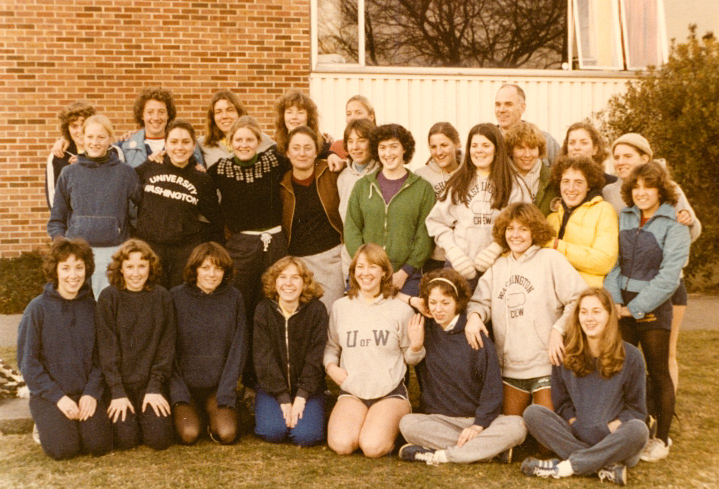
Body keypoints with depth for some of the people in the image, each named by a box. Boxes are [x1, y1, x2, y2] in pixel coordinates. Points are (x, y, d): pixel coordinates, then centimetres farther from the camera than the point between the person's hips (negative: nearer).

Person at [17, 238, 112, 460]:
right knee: (64, 448, -22)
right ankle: (45, 425, 10)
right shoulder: (37, 309, -6)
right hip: (48, 393, -2)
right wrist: (58, 396, -13)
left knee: (99, 444, -18)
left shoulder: (91, 307, 4)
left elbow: (99, 356, 7)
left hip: (86, 393, 2)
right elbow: (27, 362, -7)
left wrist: (92, 392, -9)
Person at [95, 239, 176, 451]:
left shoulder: (162, 297, 1)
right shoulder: (109, 298, -4)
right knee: (125, 439, -16)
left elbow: (166, 347, 1)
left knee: (159, 438, -14)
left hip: (151, 381, 1)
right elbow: (107, 348, -7)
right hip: (118, 381, -1)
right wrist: (118, 393, -13)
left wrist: (155, 387, -8)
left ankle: (147, 413, 18)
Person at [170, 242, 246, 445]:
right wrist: (178, 392, -11)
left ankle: (221, 412, 13)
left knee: (226, 433, -20)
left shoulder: (233, 298, 0)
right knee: (188, 433, -21)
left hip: (219, 385, 1)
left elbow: (239, 348, 1)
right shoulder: (176, 297, -4)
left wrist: (226, 394, -8)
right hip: (185, 384, -1)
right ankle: (192, 413, 12)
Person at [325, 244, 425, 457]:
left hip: (390, 392, -2)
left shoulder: (400, 309, 1)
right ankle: (355, 423, 10)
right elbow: (331, 346, 19)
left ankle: (394, 423, 9)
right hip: (351, 392, 2)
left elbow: (409, 358, 9)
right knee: (341, 444, -25)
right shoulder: (340, 307, 7)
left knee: (373, 446, -25)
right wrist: (331, 366, -2)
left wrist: (416, 346, -14)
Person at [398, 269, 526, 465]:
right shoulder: (423, 330, 6)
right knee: (407, 423, -30)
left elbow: (493, 389, -5)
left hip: (478, 418, -1)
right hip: (439, 420, 1)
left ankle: (440, 455, -26)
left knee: (516, 427, -29)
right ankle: (488, 448, -24)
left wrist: (478, 425, -15)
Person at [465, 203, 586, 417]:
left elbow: (580, 299, -6)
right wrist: (474, 315, -12)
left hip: (547, 362, -5)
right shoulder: (498, 267, 15)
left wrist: (558, 329, -15)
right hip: (511, 366, 5)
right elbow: (481, 301, 11)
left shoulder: (550, 259, -1)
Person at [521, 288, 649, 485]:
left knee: (638, 430, -35)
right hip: (576, 436, 2)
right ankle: (606, 467, -28)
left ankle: (566, 466, -25)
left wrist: (606, 429, -11)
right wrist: (576, 426, -7)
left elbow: (636, 409, 3)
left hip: (614, 440, -2)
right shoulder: (565, 355, 7)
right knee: (532, 413, -21)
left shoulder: (630, 357, 0)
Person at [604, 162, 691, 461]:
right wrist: (614, 301, -7)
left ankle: (661, 438, 16)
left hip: (653, 308, -4)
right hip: (621, 306, 4)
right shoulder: (623, 219, 9)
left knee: (658, 374, 4)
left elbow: (668, 276, -12)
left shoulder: (674, 226, -5)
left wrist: (634, 308, -13)